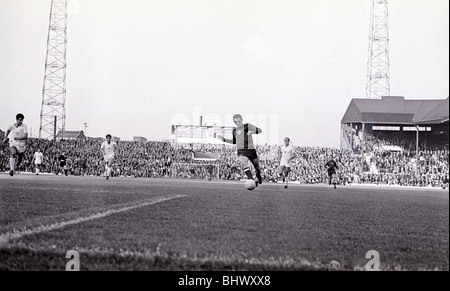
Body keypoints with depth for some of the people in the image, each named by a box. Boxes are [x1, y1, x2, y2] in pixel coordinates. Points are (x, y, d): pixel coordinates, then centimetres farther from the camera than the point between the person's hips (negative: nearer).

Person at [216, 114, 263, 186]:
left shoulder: (247, 126, 0)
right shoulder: (234, 130, 14)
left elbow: (259, 130, -7)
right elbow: (234, 141, 28)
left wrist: (251, 132, -25)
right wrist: (224, 139, 19)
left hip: (251, 149, -2)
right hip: (241, 151, 2)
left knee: (257, 167, 9)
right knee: (243, 163, -29)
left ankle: (259, 177, 41)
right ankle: (252, 180, -35)